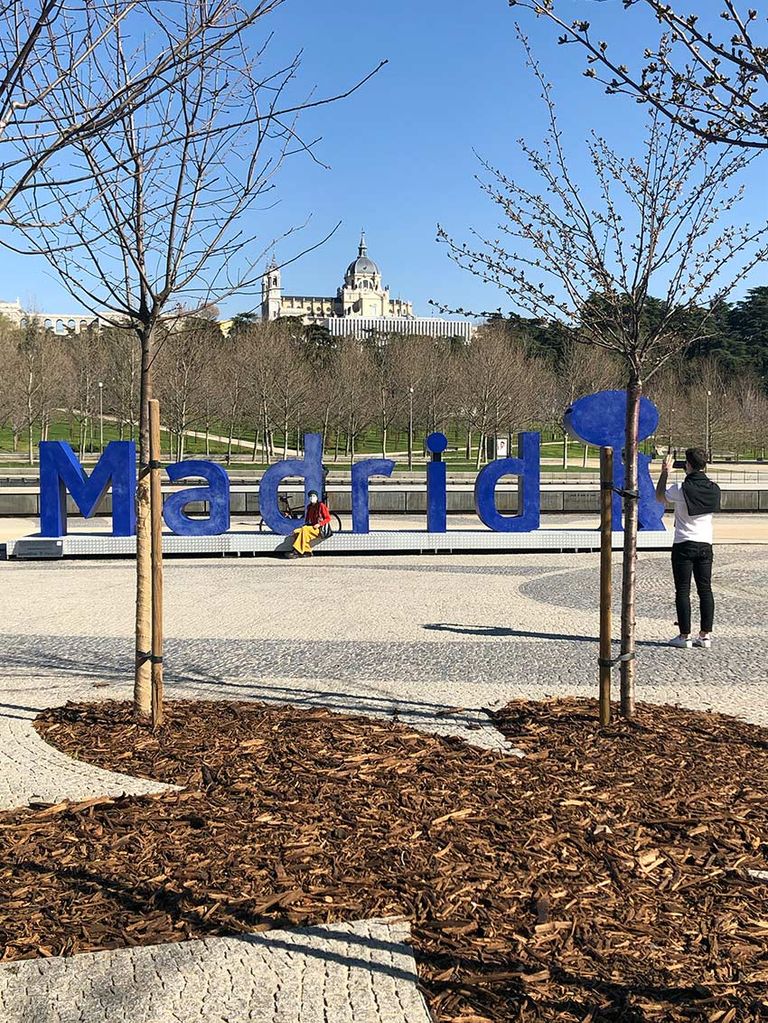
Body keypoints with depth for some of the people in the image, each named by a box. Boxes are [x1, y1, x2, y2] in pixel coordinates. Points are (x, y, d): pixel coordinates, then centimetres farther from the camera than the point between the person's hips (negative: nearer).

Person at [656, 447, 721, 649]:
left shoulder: (681, 488, -14)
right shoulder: (714, 489, -1)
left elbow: (659, 496, 5)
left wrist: (665, 472, 13)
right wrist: (696, 474, 23)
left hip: (684, 545, -5)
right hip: (705, 545, 5)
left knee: (683, 591, 1)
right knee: (705, 590, 8)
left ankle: (685, 636, 2)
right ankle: (706, 635, 10)